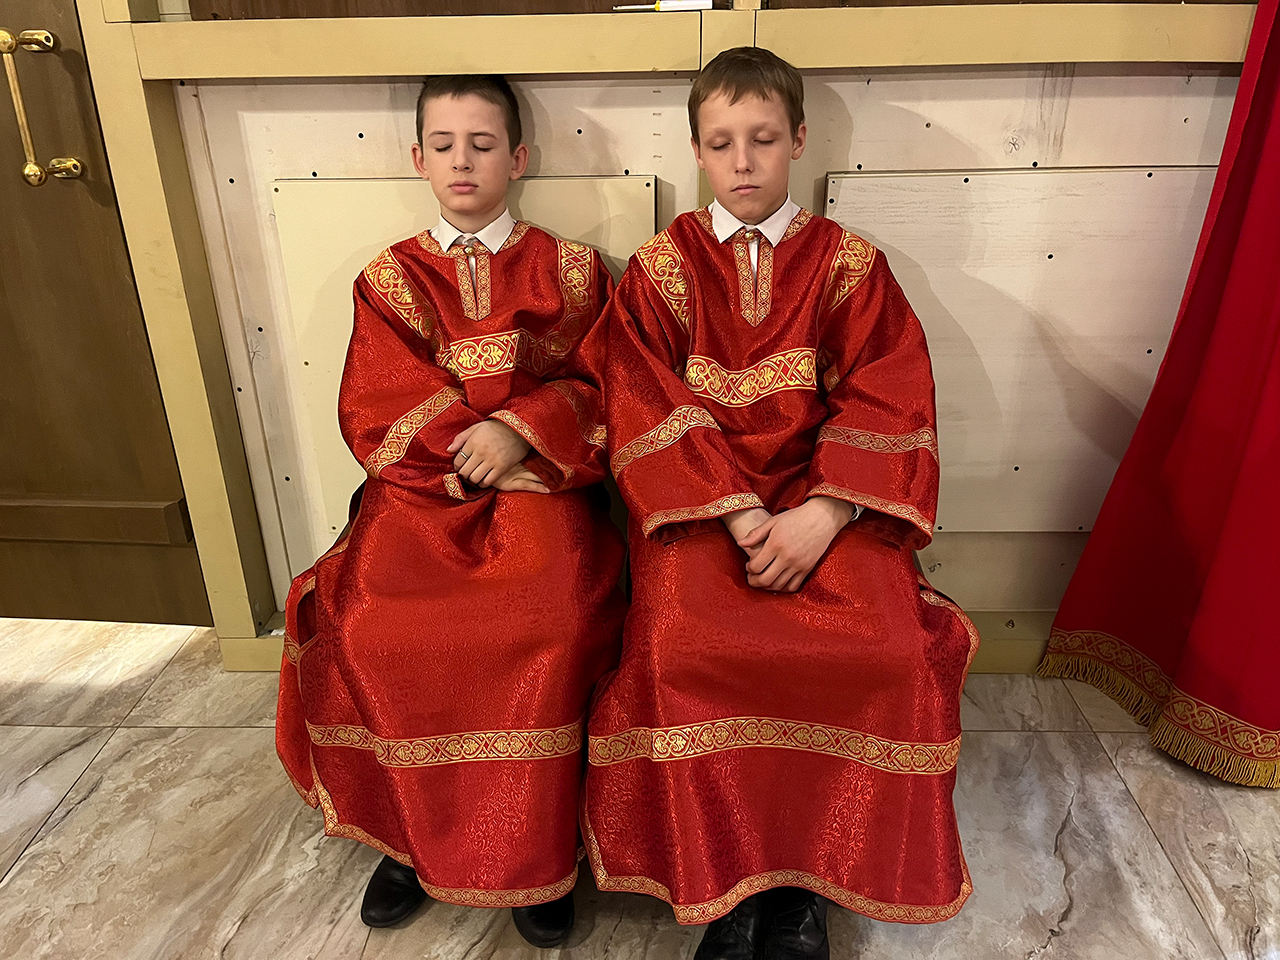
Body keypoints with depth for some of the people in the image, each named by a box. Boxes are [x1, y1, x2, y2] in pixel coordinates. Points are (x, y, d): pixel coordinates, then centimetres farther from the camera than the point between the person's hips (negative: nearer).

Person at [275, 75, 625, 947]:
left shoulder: (570, 271, 11)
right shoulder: (390, 278, 13)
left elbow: (600, 391, 3)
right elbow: (377, 413, 3)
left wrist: (521, 433, -14)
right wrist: (473, 446, -11)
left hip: (539, 482, -1)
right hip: (423, 485, 2)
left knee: (554, 624, -30)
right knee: (366, 625, -24)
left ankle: (539, 852, -7)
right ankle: (410, 834, 1)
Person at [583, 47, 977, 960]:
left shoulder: (848, 262, 9)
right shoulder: (660, 267, 9)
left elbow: (889, 403, 0)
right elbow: (647, 409, -2)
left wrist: (823, 515, -18)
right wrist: (740, 517, -16)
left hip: (825, 492, 1)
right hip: (695, 498, 0)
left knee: (886, 651, -24)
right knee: (685, 646, -28)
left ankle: (807, 883, -2)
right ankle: (727, 885, -4)